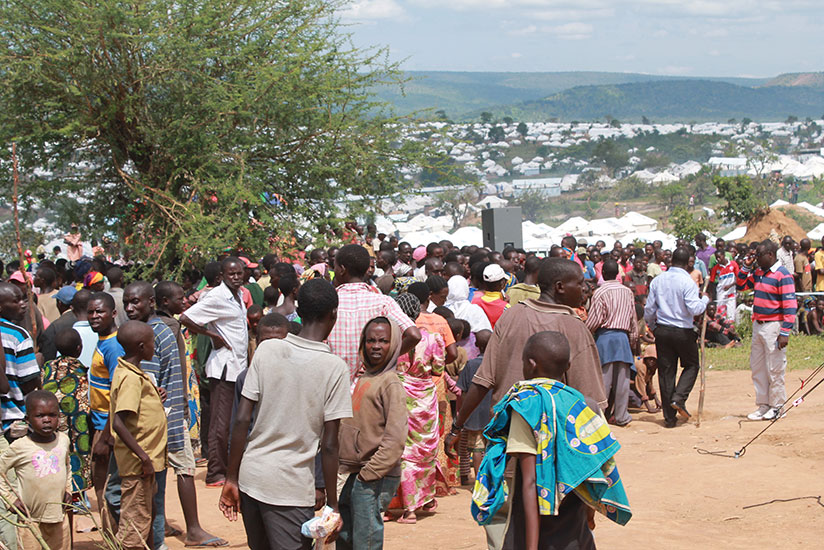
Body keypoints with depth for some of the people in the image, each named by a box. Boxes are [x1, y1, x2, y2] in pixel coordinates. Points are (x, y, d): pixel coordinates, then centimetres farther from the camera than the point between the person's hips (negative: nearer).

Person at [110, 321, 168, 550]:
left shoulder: (132, 372, 10)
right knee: (134, 528, -4)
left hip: (145, 461, 10)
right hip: (138, 464, -10)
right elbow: (118, 424, -27)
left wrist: (154, 397, 12)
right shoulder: (131, 378, -20)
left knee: (144, 519, 20)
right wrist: (144, 457, -26)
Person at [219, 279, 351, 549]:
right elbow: (329, 446, -10)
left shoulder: (267, 349, 1)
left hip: (250, 476, 5)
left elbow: (242, 421, -1)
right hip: (291, 488, -4)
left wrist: (232, 478, 8)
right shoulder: (334, 367, -9)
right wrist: (332, 505, -2)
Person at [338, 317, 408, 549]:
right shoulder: (364, 379, 15)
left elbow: (395, 439, -18)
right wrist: (348, 467, 14)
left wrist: (369, 474, -18)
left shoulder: (391, 383, -11)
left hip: (375, 480, -9)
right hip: (354, 475, 9)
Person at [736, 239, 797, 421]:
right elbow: (740, 285, 25)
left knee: (775, 369, -2)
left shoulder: (782, 275, -13)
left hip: (773, 326, -8)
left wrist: (785, 333, -19)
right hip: (758, 325, 8)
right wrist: (746, 267, 9)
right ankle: (763, 405, 20)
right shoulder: (758, 272, 11)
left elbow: (790, 306, -16)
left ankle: (776, 406, 9)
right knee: (757, 367, 11)